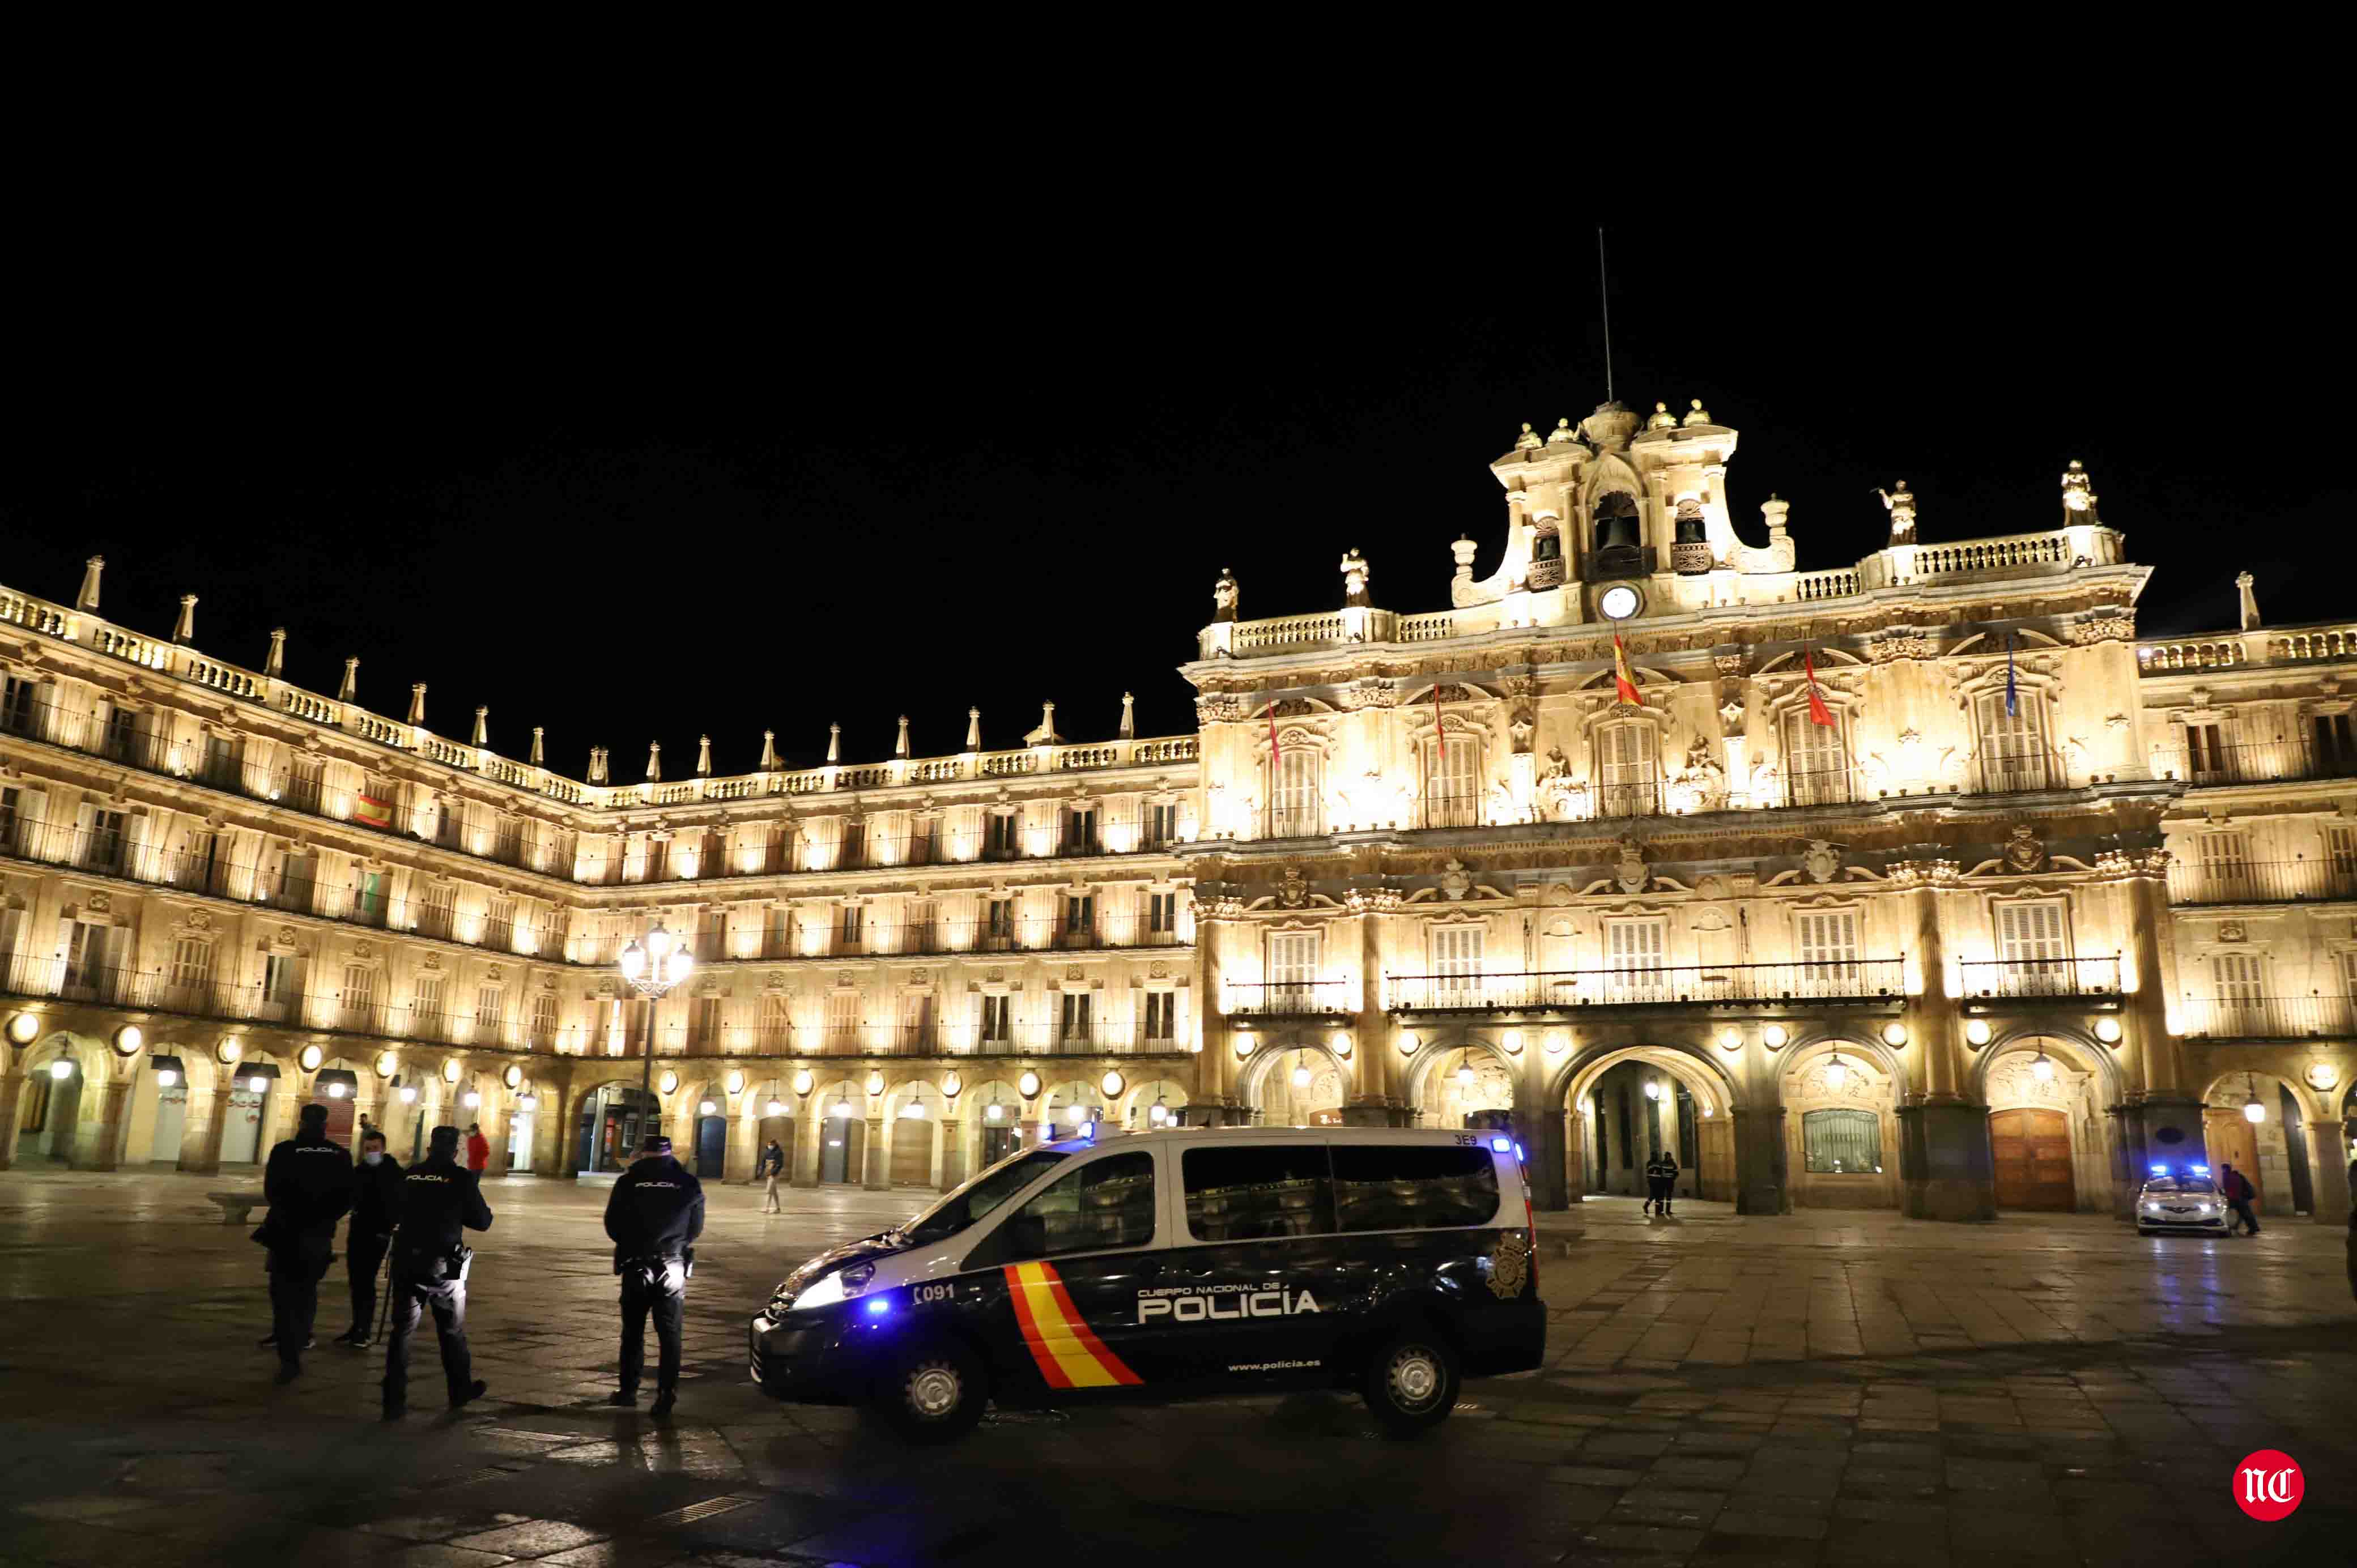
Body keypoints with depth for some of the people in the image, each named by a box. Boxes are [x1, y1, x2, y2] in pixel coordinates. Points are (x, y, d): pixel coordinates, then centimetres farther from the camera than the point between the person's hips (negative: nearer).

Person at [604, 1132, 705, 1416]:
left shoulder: (628, 1182, -7)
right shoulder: (689, 1183, -3)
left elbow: (612, 1225, -1)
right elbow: (696, 1228, 5)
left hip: (636, 1266, 0)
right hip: (673, 1267, 0)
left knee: (633, 1331, 14)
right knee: (670, 1334, 5)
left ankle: (628, 1391, 22)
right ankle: (666, 1396, 1)